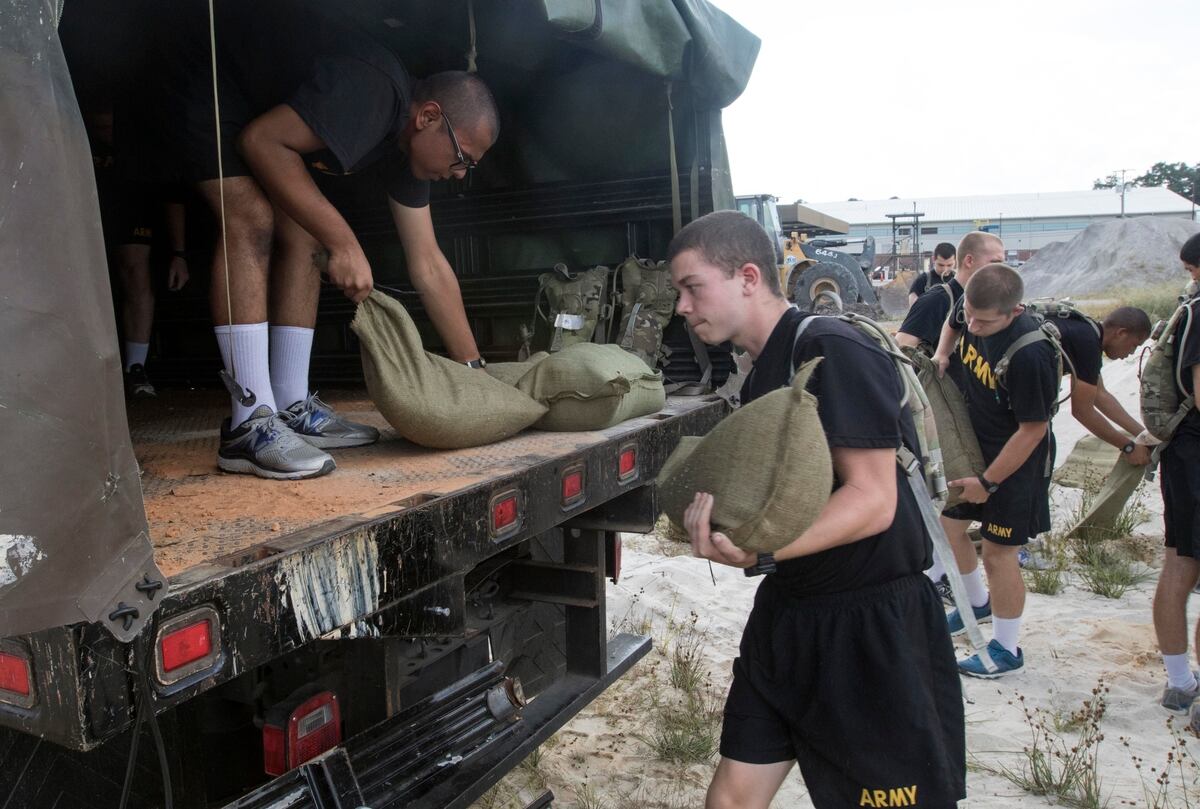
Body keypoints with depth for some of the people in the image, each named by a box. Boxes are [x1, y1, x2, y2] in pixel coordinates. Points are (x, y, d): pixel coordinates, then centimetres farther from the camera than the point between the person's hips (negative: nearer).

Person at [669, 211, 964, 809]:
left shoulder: (833, 350, -17)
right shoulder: (763, 373, 11)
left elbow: (872, 501, -22)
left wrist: (761, 549, -34)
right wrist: (721, 517, -7)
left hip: (872, 624, -8)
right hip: (789, 614, 8)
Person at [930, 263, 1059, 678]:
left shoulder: (1030, 353, -33)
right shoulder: (970, 306, -12)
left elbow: (1033, 429, -23)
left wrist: (988, 482, -17)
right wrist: (941, 355, -4)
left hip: (1016, 459, -8)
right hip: (971, 442, 8)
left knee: (998, 551, 0)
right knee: (948, 524, 16)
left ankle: (1007, 650, 20)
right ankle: (978, 603, 42)